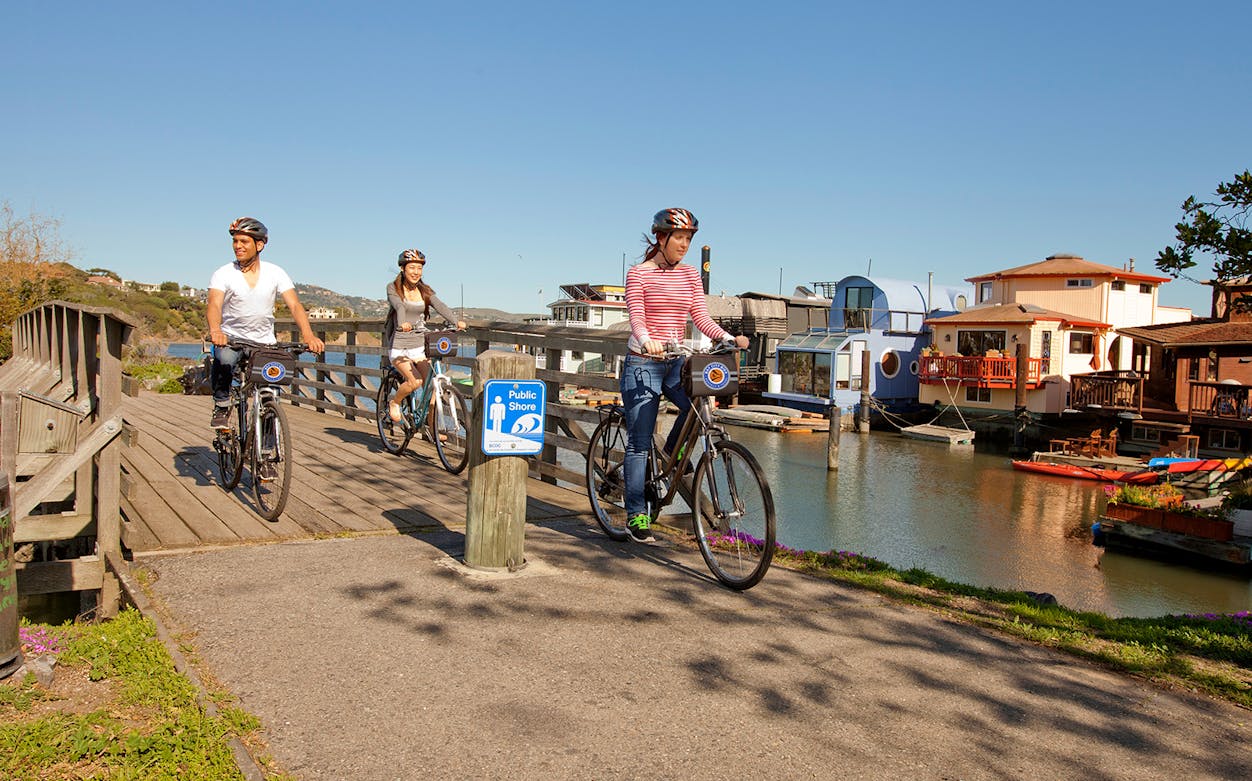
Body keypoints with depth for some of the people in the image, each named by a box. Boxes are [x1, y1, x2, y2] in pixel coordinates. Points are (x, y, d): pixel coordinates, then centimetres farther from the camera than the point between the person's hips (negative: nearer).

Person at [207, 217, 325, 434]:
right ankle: (222, 407, -8)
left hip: (265, 342, 2)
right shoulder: (224, 274, -5)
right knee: (224, 360, -35)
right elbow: (215, 304, -21)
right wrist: (215, 331, -43)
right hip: (231, 337, -1)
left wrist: (308, 335, -30)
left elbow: (294, 305, -12)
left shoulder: (275, 273, -2)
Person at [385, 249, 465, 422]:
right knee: (415, 382, -22)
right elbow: (399, 306, -23)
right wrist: (403, 323, -43)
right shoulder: (393, 288, -1)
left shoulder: (425, 291, 9)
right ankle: (394, 402, 8)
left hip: (421, 345, 4)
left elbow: (440, 306, -9)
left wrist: (456, 321, -27)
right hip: (400, 347, -4)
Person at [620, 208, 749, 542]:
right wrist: (647, 341, -38)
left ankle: (673, 452, 6)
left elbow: (701, 317, 2)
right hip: (642, 364, -4)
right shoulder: (639, 274, -5)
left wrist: (730, 339, -16)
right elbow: (636, 318, -16)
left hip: (675, 363, 4)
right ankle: (636, 514, 9)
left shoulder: (690, 275, 9)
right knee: (639, 443, -2)